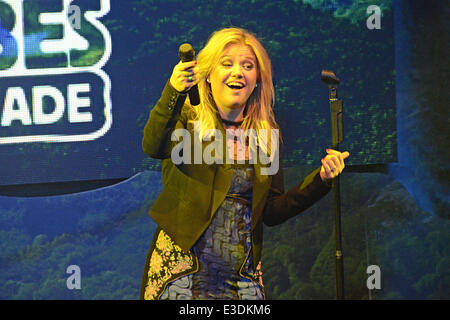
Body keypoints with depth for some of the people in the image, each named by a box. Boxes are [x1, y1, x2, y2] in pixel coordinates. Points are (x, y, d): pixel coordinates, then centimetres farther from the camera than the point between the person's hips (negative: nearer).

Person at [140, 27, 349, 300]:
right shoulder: (187, 119, 0)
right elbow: (154, 147, -23)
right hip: (181, 268, -3)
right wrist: (174, 92, -39)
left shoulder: (268, 136, 10)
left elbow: (272, 212, 10)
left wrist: (320, 180, -2)